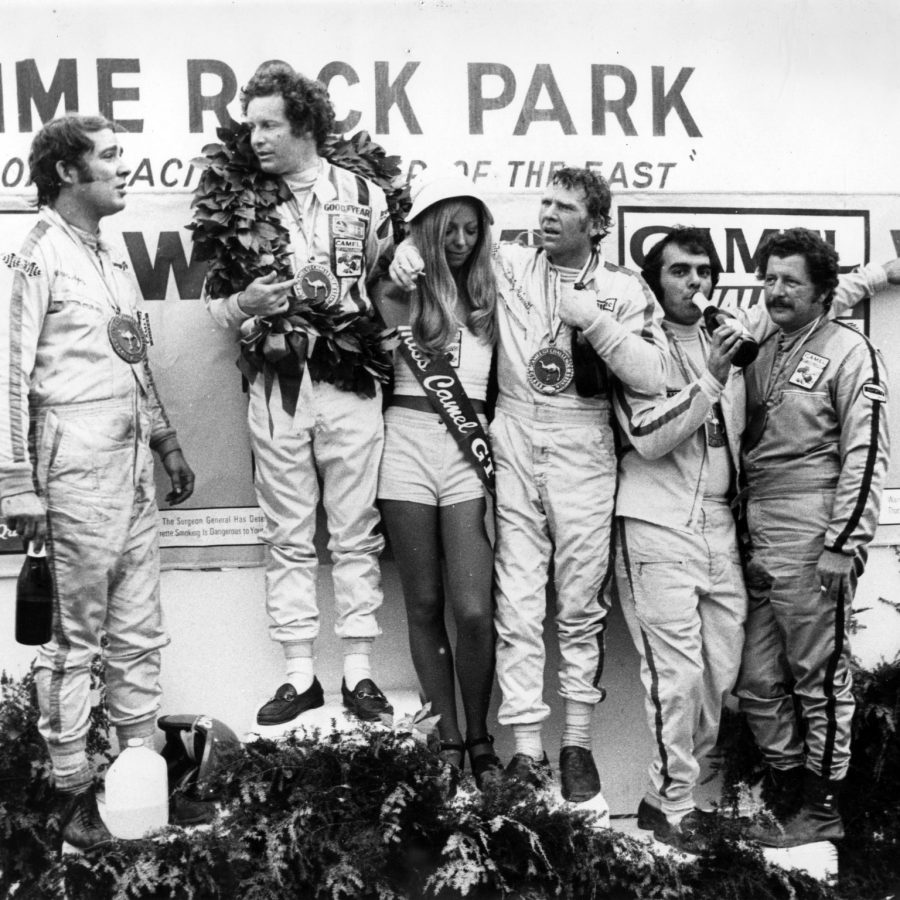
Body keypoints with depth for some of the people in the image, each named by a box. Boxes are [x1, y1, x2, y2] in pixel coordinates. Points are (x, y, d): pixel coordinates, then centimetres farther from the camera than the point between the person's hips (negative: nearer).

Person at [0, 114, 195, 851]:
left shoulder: (113, 256, 16)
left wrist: (168, 444, 20)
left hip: (133, 464, 8)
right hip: (76, 465, -7)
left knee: (140, 633, 11)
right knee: (74, 638, 1)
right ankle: (75, 790, 13)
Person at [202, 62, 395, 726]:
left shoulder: (365, 196, 3)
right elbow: (215, 306, 9)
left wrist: (334, 293, -9)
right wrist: (248, 304, -12)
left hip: (349, 382, -1)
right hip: (276, 388, 2)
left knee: (356, 534, 4)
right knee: (288, 539, 6)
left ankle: (358, 671, 15)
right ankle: (300, 674, 17)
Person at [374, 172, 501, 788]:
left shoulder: (488, 292, 13)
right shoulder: (403, 289, 7)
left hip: (470, 446, 1)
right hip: (408, 441, -1)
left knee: (474, 610, -8)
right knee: (424, 605, 5)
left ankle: (479, 738, 12)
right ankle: (447, 737, 19)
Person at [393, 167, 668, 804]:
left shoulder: (624, 289, 2)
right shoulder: (509, 265, 6)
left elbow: (652, 377, -8)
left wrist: (592, 318, -14)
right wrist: (408, 248, -4)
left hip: (583, 452, -1)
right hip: (512, 445, 1)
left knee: (581, 607, 6)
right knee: (517, 606, 1)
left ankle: (578, 743, 19)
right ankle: (526, 748, 9)